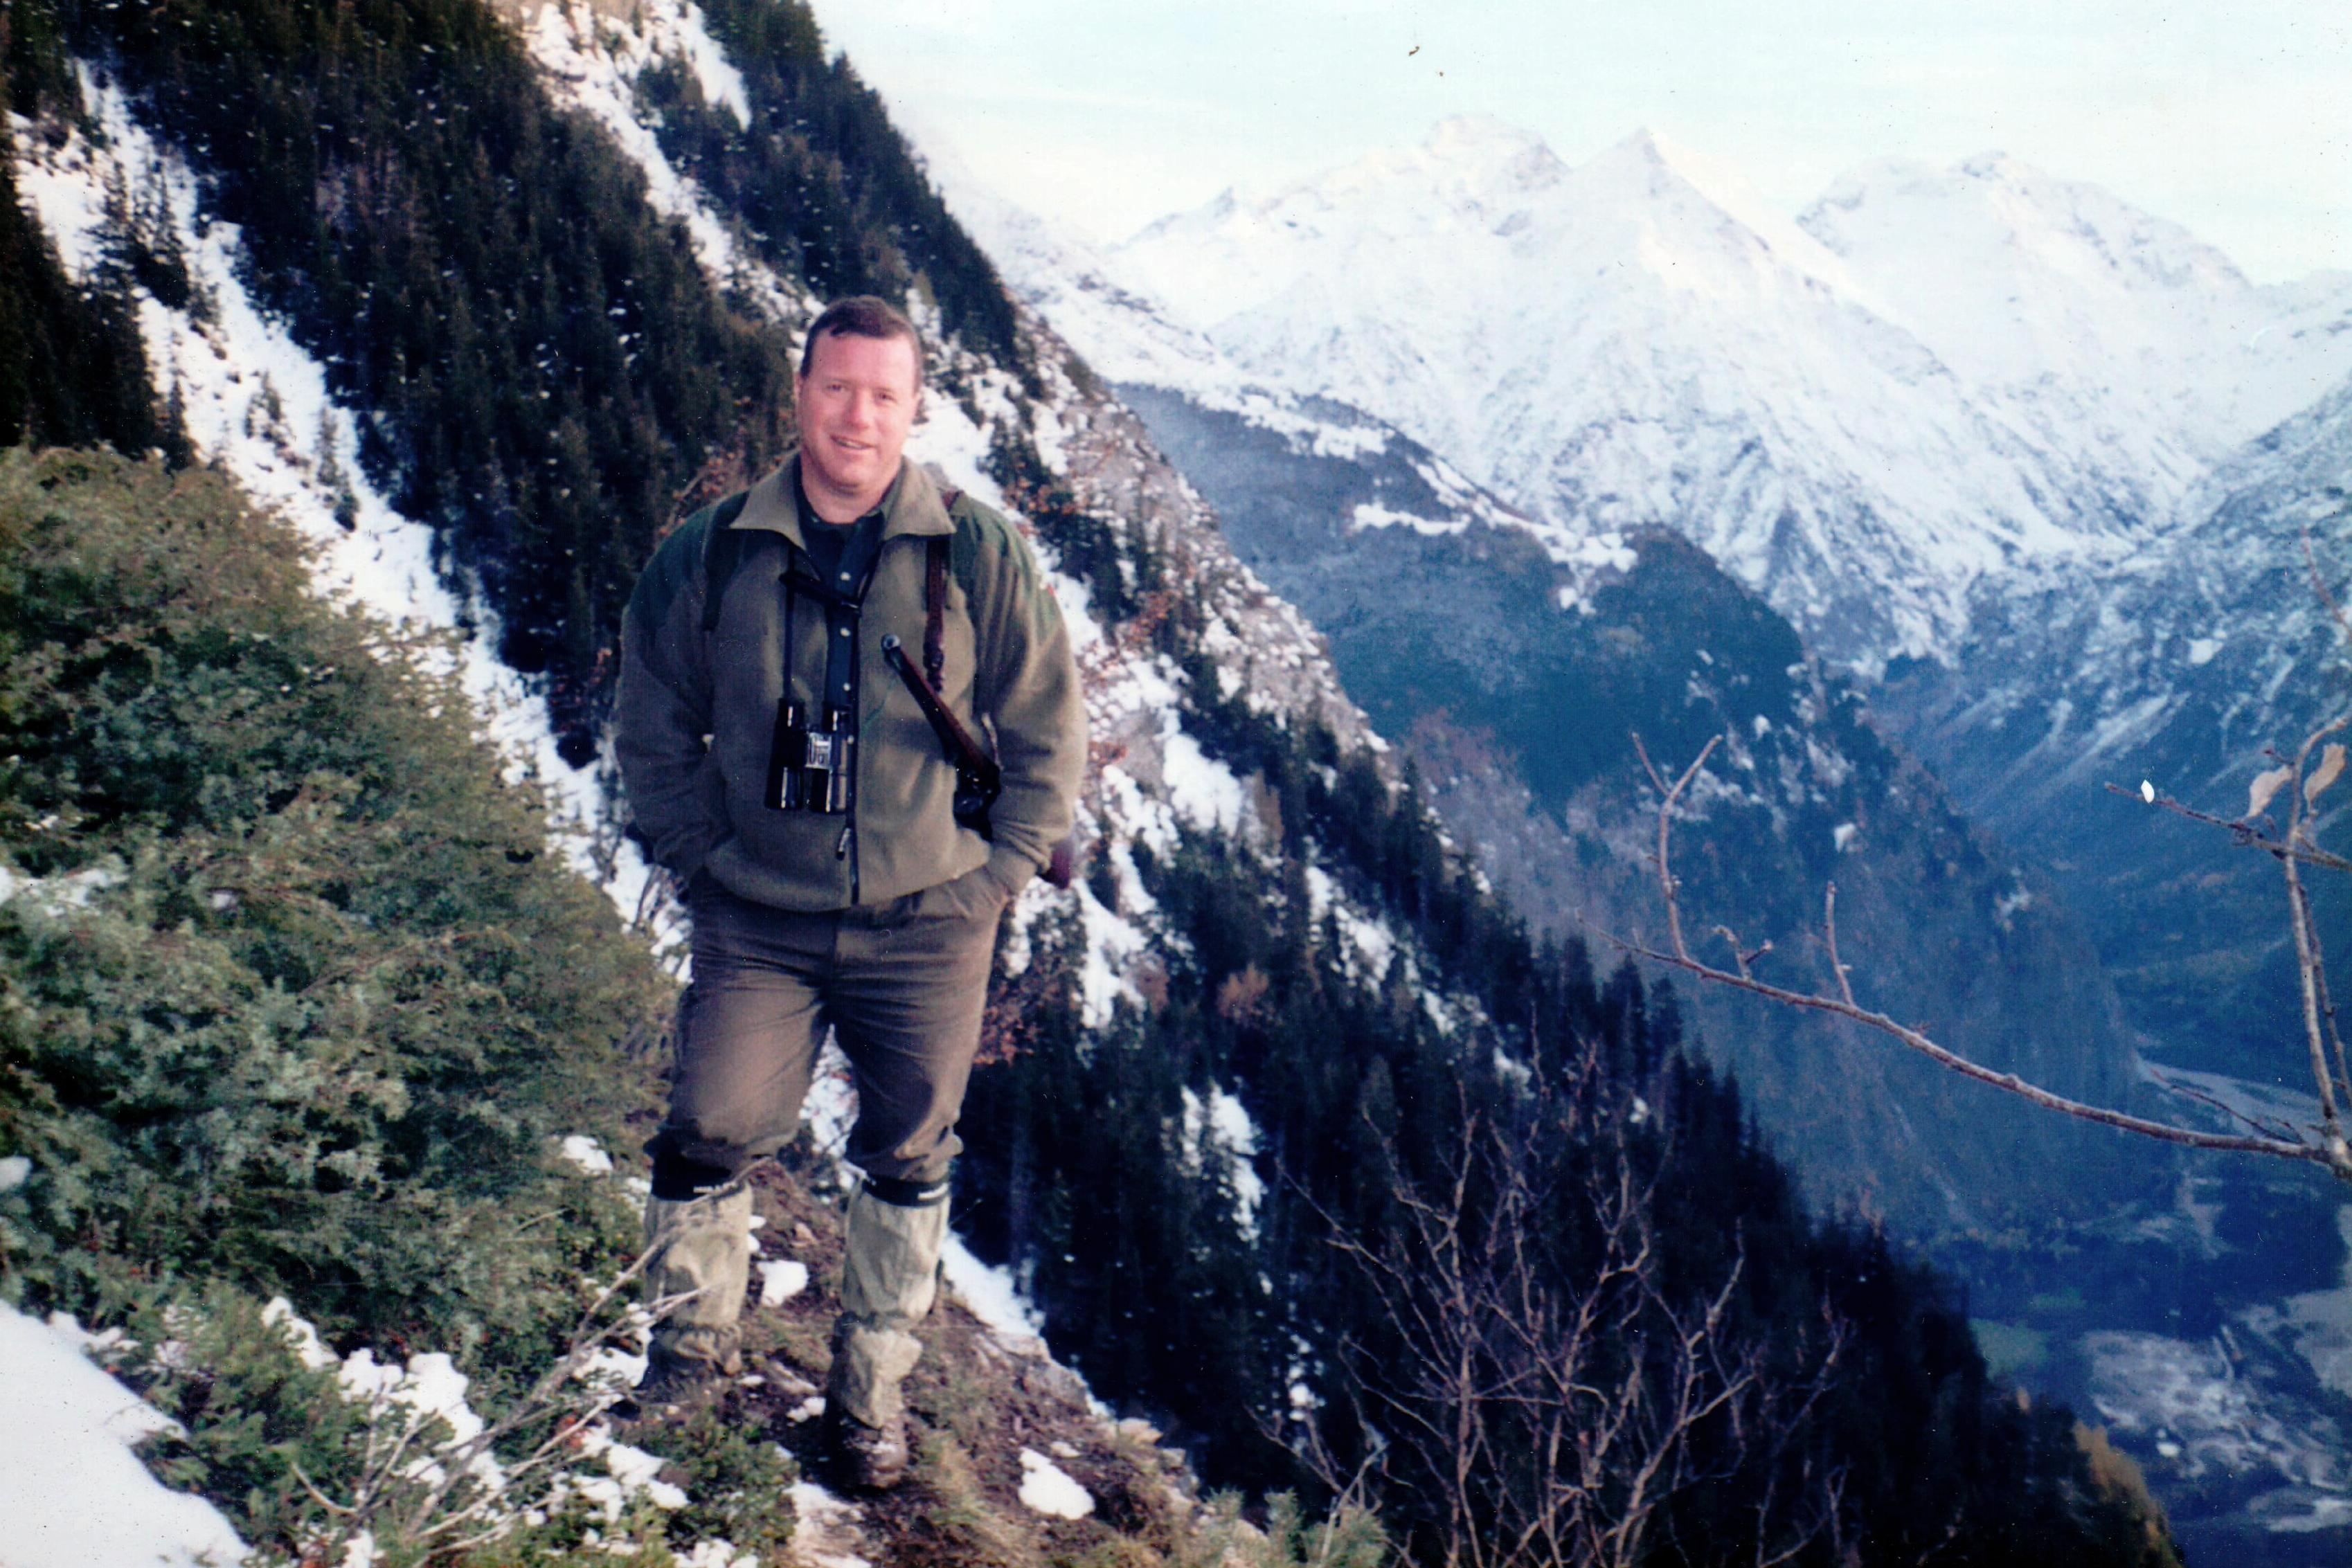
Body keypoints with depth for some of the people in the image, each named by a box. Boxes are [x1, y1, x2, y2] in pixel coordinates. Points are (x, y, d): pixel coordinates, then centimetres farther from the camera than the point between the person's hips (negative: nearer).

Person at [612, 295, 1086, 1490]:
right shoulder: (710, 557, -2)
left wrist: (988, 877, -2)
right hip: (760, 925, 0)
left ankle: (870, 1393, 28)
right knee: (709, 1137, -4)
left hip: (928, 932, 0)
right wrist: (708, 862, 1)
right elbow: (652, 730, 9)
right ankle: (695, 1342, 23)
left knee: (906, 1165, 10)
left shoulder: (979, 557, -4)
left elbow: (1048, 734, 3)